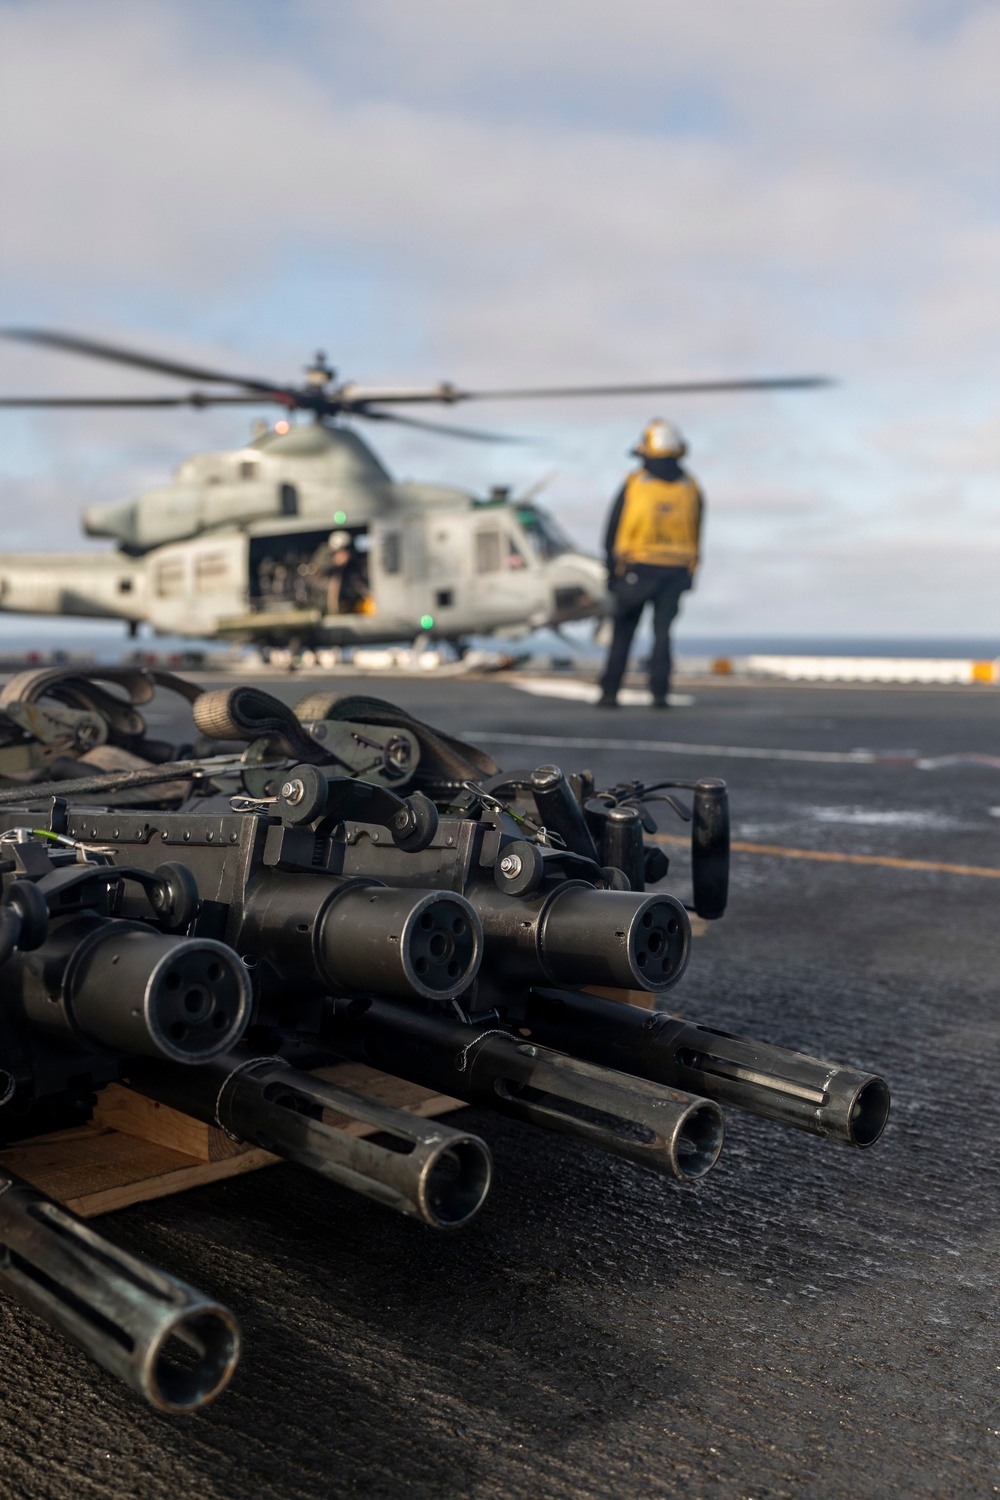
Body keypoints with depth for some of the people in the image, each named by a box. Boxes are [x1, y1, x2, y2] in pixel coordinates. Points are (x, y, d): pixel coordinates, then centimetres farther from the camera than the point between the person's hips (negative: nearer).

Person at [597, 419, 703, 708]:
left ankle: (609, 692, 3)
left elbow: (613, 531, -3)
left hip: (635, 569, -2)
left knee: (623, 633, 7)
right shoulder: (691, 488, 3)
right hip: (675, 572, 2)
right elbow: (696, 535, 7)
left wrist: (611, 571, 6)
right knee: (662, 632, 8)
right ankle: (659, 692, -1)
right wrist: (689, 574, 15)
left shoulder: (633, 484, -5)